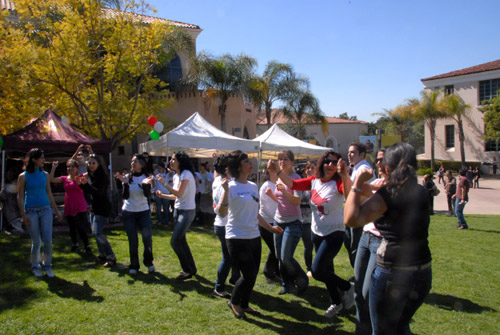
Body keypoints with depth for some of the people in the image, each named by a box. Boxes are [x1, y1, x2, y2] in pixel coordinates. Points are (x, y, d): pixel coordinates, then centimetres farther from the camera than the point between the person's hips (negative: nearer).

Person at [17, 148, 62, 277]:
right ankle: (35, 266, 22)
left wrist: (57, 211, 15)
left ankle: (47, 265, 15)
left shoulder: (45, 175, 9)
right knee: (36, 242, 3)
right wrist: (23, 215, -10)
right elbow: (20, 197, -1)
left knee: (48, 240, -2)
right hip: (31, 211, -3)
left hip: (45, 209, 3)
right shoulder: (23, 176, -2)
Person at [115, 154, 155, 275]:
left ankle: (148, 262, 13)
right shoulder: (127, 177, -2)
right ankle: (134, 266, 17)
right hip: (128, 213, 0)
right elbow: (125, 196, -9)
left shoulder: (146, 178, -2)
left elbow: (148, 195, -15)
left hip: (143, 212, 0)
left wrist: (145, 184, -32)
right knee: (133, 241, 1)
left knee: (147, 237, -10)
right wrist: (125, 183, -23)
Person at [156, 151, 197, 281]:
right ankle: (190, 268, 26)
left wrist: (164, 183, -18)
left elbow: (179, 194, -22)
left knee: (175, 241, -11)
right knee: (181, 241, 13)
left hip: (187, 211, -9)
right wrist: (162, 195, 0)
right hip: (178, 210, 9)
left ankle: (188, 270, 3)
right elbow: (176, 196, 13)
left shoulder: (186, 174, -16)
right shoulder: (176, 176, 11)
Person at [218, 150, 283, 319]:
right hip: (237, 238, -7)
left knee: (253, 274, 13)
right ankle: (234, 302, 22)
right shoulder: (231, 187, -12)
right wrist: (225, 189, -30)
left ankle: (244, 304, 35)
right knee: (249, 274, -5)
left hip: (254, 237, 7)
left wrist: (270, 227, 19)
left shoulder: (253, 186, 9)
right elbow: (222, 213, -25)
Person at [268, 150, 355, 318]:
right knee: (327, 271, 18)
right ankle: (336, 303, 37)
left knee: (317, 270, -12)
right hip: (317, 232, 6)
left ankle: (348, 287, 12)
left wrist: (345, 175, -56)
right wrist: (277, 171, -20)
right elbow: (292, 184, -6)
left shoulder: (338, 183, -17)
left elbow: (350, 194, -37)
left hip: (334, 233, -6)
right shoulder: (314, 181, -2)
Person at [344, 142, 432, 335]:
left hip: (392, 274, -7)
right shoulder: (421, 192, 4)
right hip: (423, 273, 7)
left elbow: (351, 219, -28)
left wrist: (358, 183, -19)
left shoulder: (387, 194, -17)